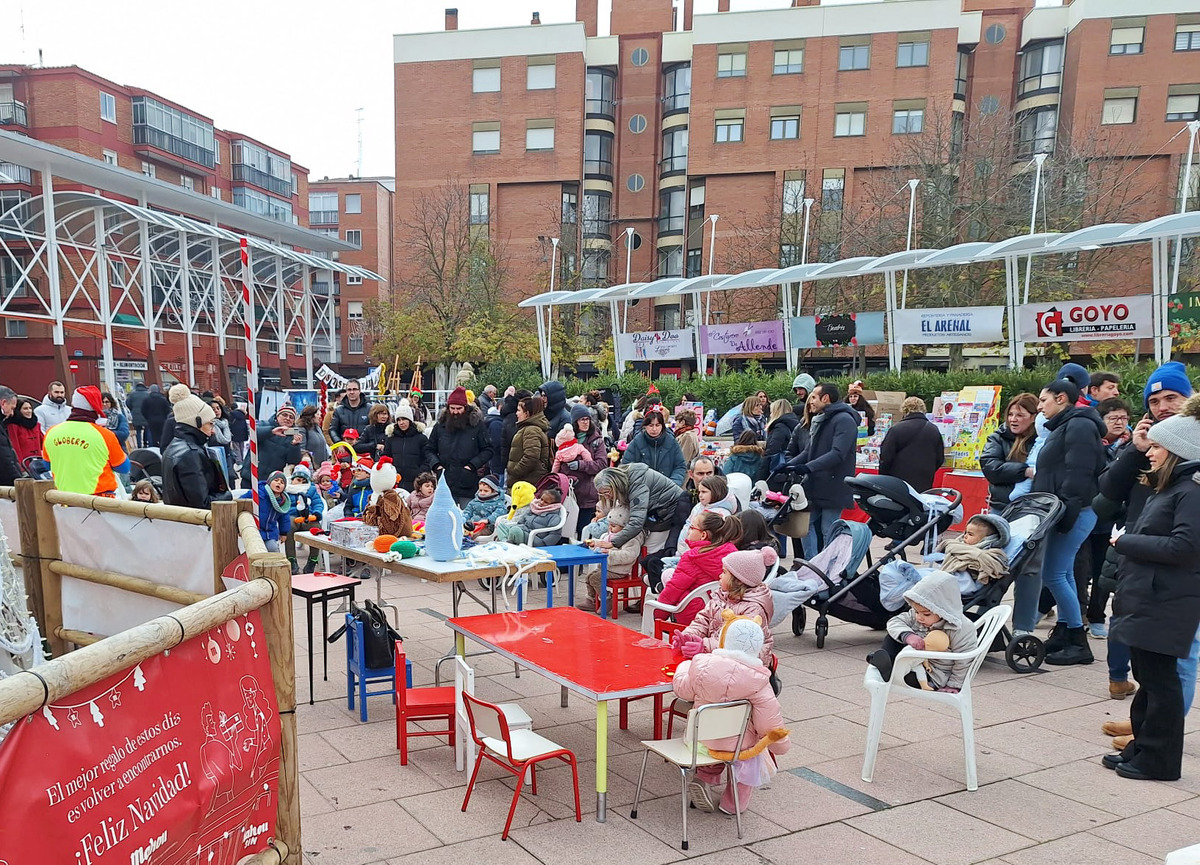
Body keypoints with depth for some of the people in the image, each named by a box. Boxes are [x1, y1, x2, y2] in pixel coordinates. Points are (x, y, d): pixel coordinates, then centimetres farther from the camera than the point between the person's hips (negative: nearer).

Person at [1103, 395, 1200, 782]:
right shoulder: (1165, 487, 16)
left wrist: (1126, 542, -15)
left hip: (1165, 602, -10)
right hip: (1144, 597, 10)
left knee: (1159, 678, 0)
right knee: (1147, 676, 16)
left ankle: (1160, 760, 11)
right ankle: (1142, 747, 27)